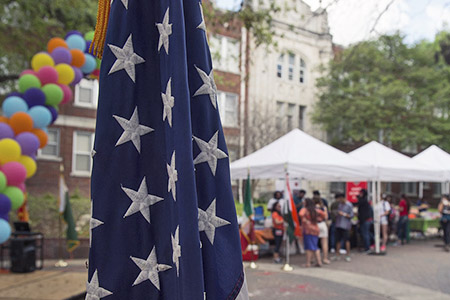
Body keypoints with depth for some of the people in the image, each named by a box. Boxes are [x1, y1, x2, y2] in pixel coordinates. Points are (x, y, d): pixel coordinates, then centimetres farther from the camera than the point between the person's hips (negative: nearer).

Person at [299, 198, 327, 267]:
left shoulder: (304, 209, -10)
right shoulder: (316, 210, 8)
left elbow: (301, 214, -30)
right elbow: (324, 214, 15)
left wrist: (305, 221, -17)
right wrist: (319, 219, 13)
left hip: (308, 230, -6)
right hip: (315, 229, 6)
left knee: (309, 247, -3)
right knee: (315, 247, 14)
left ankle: (308, 263, 0)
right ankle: (319, 261, 12)